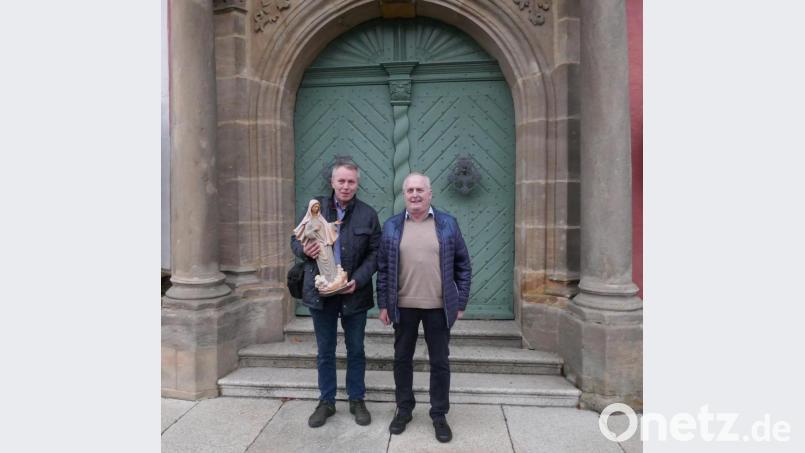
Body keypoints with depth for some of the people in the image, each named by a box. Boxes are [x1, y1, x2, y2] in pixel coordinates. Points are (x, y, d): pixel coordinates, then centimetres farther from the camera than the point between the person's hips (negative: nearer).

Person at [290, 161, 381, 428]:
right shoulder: (315, 208, 2)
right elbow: (295, 239, 8)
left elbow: (375, 253, -3)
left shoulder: (368, 214, -3)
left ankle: (357, 400, 31)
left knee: (356, 350, 13)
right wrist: (304, 249, -16)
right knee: (325, 351, 14)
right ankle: (326, 401, 32)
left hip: (354, 292, -1)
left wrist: (358, 280, -17)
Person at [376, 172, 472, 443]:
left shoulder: (448, 224, 0)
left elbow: (463, 265, 3)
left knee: (440, 362, 10)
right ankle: (404, 410, 33)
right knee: (402, 359, 13)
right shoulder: (391, 226, 3)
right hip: (403, 307, 1)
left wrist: (461, 302, 0)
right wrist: (383, 304, 1)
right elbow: (383, 268, 5)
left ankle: (439, 415, 27)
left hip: (439, 307, -1)